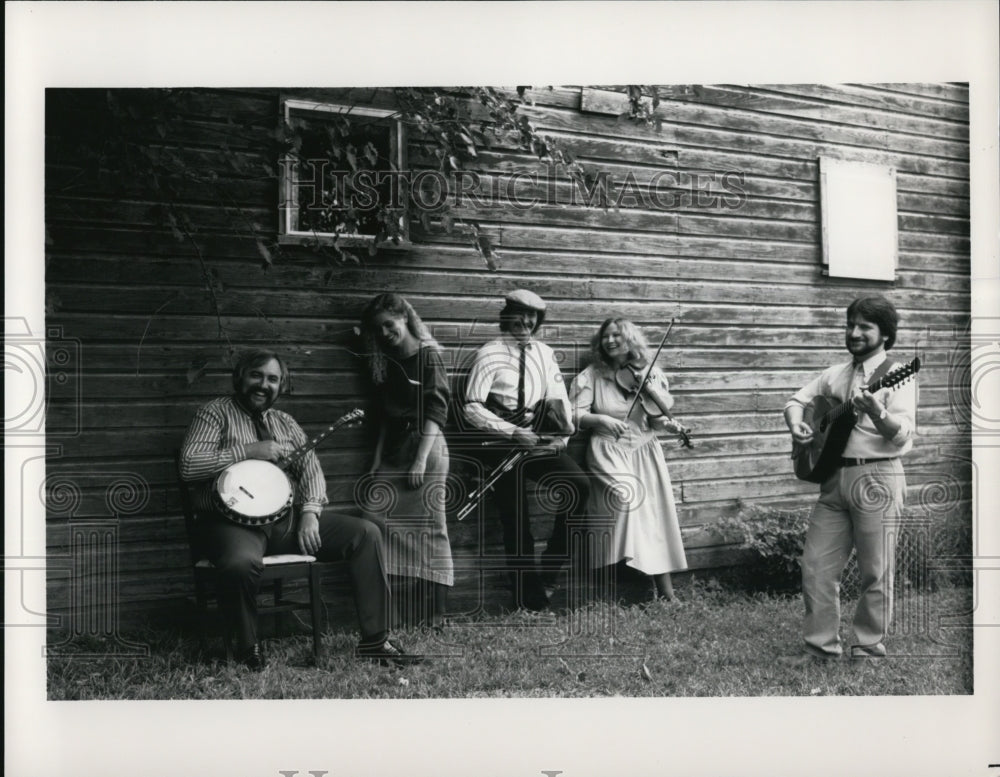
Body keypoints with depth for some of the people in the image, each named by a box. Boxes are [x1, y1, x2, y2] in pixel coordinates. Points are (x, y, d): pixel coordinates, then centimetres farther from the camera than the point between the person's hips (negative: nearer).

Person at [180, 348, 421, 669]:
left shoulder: (284, 423, 20)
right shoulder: (217, 413, 2)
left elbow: (310, 468, 9)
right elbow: (189, 466, -12)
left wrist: (310, 512, -10)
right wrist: (248, 451, -14)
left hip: (287, 517, 6)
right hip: (234, 521, -6)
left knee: (366, 533, -10)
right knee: (242, 564, -41)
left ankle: (374, 640, -7)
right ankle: (248, 648, -11)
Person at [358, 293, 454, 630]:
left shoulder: (428, 356, -6)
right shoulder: (387, 362, 15)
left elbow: (436, 411, -13)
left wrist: (421, 460, -20)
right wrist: (378, 459, 10)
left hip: (425, 446, -7)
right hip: (393, 449, 7)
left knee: (428, 529, -3)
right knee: (376, 522, -3)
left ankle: (432, 612, 1)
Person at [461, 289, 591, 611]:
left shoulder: (544, 353, 10)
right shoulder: (489, 354, -6)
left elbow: (559, 399, 10)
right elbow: (472, 408, -12)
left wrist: (563, 436, -8)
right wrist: (513, 432, -19)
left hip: (539, 442, 4)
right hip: (503, 446, -4)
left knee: (579, 485, -18)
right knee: (517, 524, -3)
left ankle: (549, 569, -1)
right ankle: (530, 597, 12)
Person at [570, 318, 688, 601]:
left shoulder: (651, 374, 7)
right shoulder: (592, 375, 2)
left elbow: (658, 417, 7)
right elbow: (575, 416, -4)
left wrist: (663, 423, -15)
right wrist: (601, 420, -21)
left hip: (645, 451, 3)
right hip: (608, 452, -3)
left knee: (655, 513, -4)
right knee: (625, 496, -26)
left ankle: (666, 593, 3)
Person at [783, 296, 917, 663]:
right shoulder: (835, 374, 14)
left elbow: (902, 434, -17)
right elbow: (797, 399, 21)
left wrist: (876, 414, -36)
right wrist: (796, 423, -1)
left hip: (877, 478, -6)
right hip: (834, 477, 6)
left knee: (875, 574, 2)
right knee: (816, 568, 6)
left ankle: (868, 650, 14)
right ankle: (821, 645, 17)